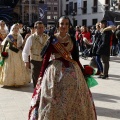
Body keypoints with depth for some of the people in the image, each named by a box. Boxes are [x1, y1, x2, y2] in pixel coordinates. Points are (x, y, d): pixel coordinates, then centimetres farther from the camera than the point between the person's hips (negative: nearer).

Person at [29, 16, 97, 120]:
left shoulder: (72, 39, 5)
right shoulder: (52, 39, -3)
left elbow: (75, 57, 9)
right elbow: (46, 58, -4)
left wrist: (82, 72, 7)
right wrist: (41, 75, -7)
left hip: (72, 70, 3)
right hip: (55, 70, -3)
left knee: (73, 100, 10)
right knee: (54, 100, 3)